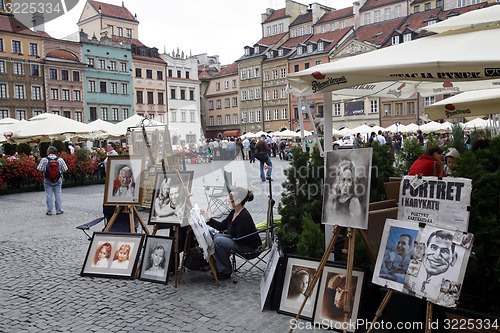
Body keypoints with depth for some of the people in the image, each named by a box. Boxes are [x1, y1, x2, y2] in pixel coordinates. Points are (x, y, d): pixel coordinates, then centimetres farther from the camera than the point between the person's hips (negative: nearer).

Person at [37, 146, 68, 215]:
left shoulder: (44, 160, -9)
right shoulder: (60, 160, -5)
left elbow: (39, 169, -11)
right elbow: (65, 170, -4)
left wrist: (45, 170, 9)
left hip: (48, 180, -1)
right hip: (58, 180, 1)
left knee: (49, 195, 6)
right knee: (58, 195, 9)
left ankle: (49, 211, 10)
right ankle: (59, 210, 12)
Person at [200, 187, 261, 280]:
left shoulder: (244, 217, -27)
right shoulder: (233, 212, 3)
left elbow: (239, 239, -26)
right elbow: (222, 226, 10)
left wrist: (229, 234, -9)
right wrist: (208, 218, 3)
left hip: (250, 246, -10)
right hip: (241, 241, 10)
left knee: (219, 241, -17)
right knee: (217, 236, 6)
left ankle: (226, 272, -2)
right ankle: (220, 269, 8)